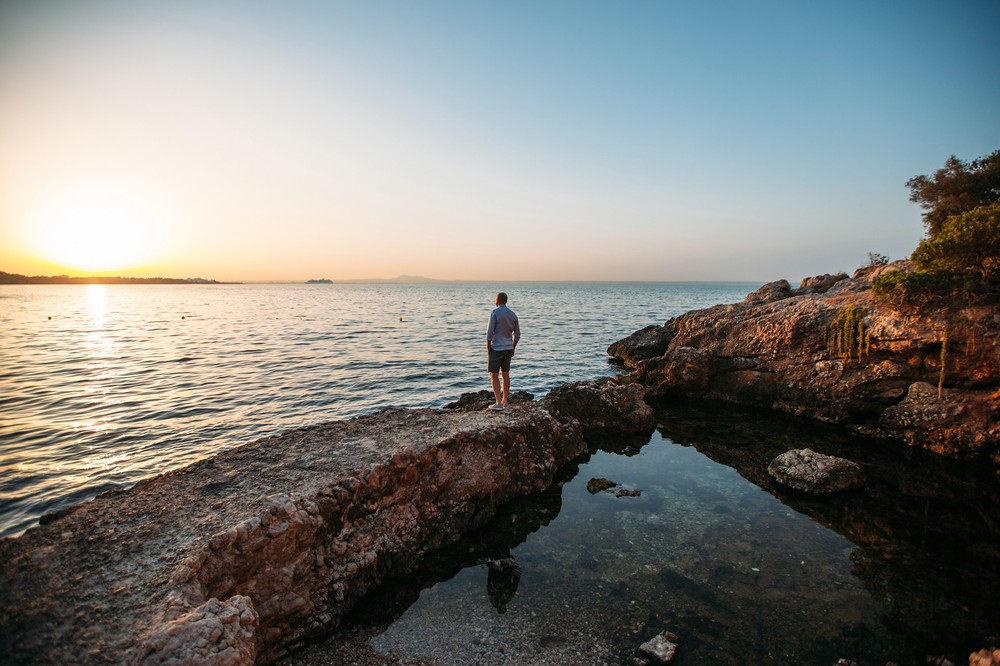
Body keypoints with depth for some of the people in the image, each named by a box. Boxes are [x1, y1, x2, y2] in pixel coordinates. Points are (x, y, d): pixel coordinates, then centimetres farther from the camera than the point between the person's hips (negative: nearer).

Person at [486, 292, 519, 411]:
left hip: (497, 348, -6)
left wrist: (488, 348, -6)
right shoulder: (513, 314, 7)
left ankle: (498, 403, -3)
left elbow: (490, 332, -15)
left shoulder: (495, 312, -12)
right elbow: (517, 334, 10)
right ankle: (505, 402, 19)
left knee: (494, 376, 0)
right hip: (508, 348, 6)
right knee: (506, 374, 13)